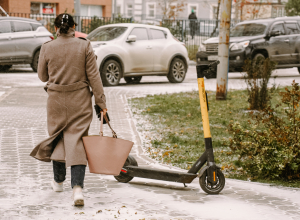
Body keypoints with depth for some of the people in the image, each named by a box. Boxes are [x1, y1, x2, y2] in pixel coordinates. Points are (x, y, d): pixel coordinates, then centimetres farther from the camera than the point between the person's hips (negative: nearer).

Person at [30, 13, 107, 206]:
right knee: (77, 141, 0)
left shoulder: (47, 48, -5)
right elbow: (94, 76, -6)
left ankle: (58, 181, 33)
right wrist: (101, 101, -1)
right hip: (80, 100, -1)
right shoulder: (85, 46, -7)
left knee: (57, 138, 19)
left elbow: (42, 76, 6)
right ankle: (77, 187, -14)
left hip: (56, 100, 1)